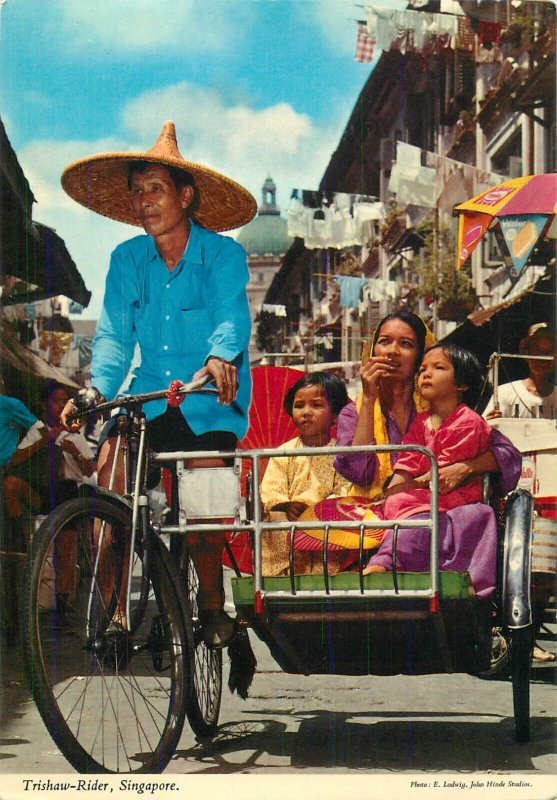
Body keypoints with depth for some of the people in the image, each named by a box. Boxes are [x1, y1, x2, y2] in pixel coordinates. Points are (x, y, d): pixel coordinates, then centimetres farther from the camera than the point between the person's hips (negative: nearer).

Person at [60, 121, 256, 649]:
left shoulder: (223, 254, -6)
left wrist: (220, 357, -44)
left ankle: (211, 602, 9)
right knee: (108, 475, -18)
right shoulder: (126, 259, 3)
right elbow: (114, 333, -4)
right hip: (148, 394, 3)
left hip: (210, 398, -3)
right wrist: (98, 388, -23)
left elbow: (232, 315, -22)